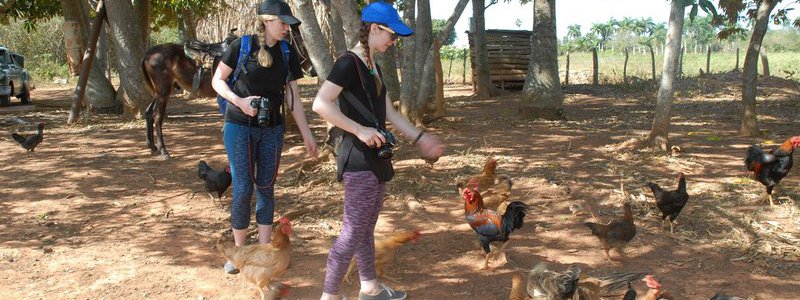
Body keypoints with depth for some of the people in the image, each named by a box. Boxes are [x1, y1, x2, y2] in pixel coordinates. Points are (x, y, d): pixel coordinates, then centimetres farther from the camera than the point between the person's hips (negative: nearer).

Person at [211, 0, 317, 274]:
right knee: (243, 189, -4)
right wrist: (239, 101, -19)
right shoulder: (241, 46, -8)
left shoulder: (288, 53, 2)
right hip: (240, 127, -3)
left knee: (266, 187, 6)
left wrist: (306, 134, 3)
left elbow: (293, 97, 5)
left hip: (272, 130, 3)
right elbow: (217, 81, -1)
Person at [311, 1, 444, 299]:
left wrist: (419, 138, 16)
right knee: (354, 230, -5)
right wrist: (360, 130, -23)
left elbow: (389, 112, 19)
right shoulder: (348, 63, -15)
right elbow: (320, 104, -25)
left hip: (373, 157, 10)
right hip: (358, 158, -10)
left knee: (366, 228, 19)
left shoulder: (373, 67, 14)